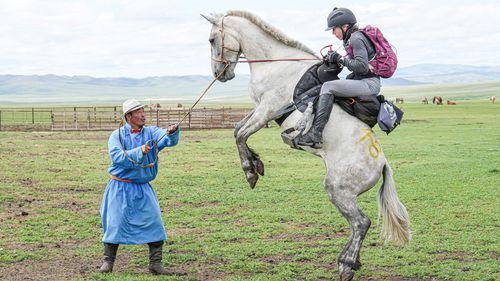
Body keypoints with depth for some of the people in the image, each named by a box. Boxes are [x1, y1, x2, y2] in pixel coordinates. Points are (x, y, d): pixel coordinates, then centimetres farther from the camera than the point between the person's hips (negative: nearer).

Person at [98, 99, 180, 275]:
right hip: (120, 188, -3)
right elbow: (117, 157, -20)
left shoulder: (151, 133, 2)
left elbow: (168, 139, -17)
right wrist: (139, 152, -29)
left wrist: (172, 132, -40)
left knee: (154, 224, -2)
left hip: (142, 188, 3)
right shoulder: (117, 135, -4)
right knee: (115, 225, 1)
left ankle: (155, 264, 6)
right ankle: (108, 262, 16)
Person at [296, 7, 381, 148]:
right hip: (370, 83, 11)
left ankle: (315, 135, -30)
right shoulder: (353, 38, 20)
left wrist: (340, 59, -13)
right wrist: (333, 59, 7)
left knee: (328, 87, -20)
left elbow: (362, 66, -22)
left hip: (369, 83, -11)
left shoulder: (355, 38, -11)